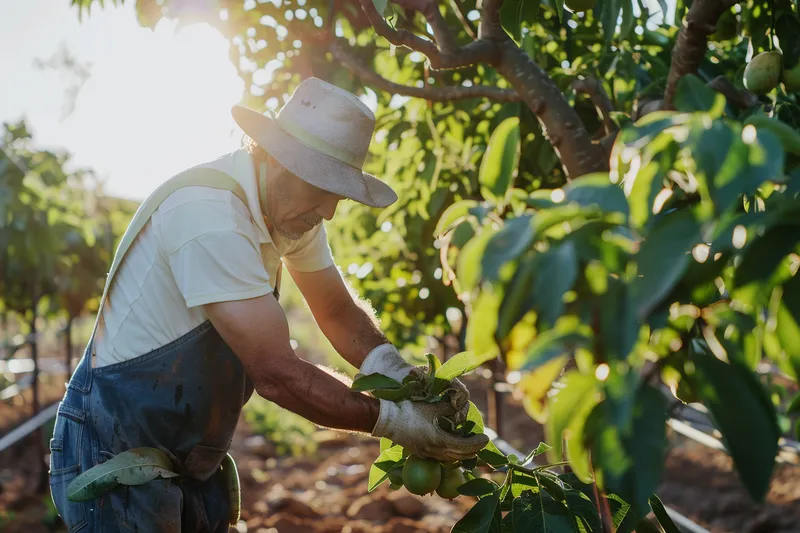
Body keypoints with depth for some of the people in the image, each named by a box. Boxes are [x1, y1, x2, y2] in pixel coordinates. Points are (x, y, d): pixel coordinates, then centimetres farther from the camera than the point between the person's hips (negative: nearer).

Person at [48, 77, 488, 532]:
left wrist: (398, 375, -14)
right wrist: (391, 419, -23)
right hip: (115, 456, -8)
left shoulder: (290, 206, -3)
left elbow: (339, 311, 5)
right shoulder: (211, 216, -30)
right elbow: (276, 373, -29)